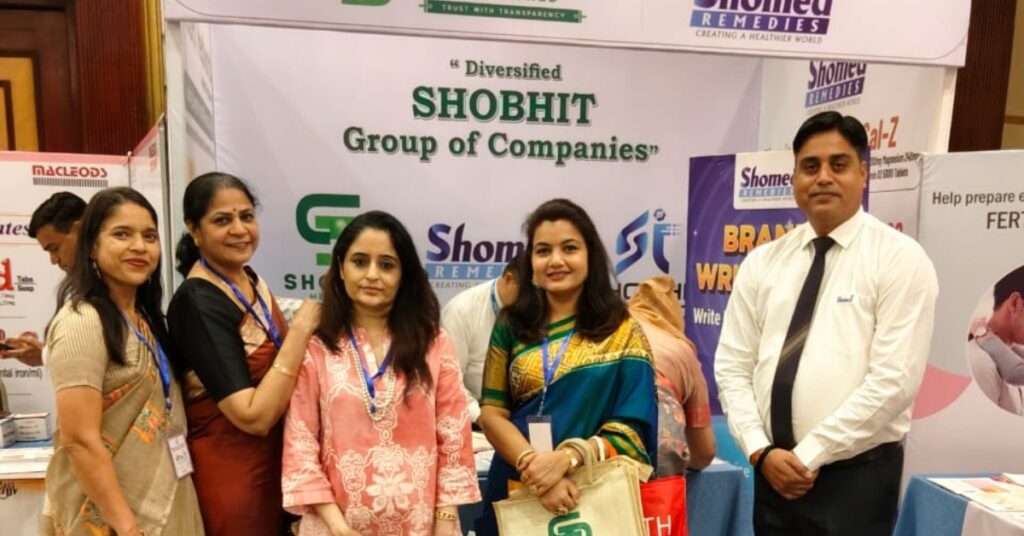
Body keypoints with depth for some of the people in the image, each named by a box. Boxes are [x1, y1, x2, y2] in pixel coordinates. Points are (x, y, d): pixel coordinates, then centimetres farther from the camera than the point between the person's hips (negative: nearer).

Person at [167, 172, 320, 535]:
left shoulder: (249, 278, 3)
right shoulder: (198, 303, -22)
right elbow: (254, 416, -27)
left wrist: (305, 329, 1)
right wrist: (301, 329, -24)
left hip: (275, 458, 8)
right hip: (230, 473, -8)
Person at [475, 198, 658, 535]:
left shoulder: (622, 331, -4)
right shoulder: (511, 325, 1)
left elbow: (631, 428, -8)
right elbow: (491, 413, -3)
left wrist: (566, 460, -21)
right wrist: (534, 465, -18)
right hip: (517, 491, 2)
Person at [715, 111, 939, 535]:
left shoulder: (900, 258, -7)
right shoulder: (762, 262, 4)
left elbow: (894, 380, -14)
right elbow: (733, 366, 2)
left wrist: (809, 455, -14)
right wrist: (760, 450, -9)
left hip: (857, 475, -3)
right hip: (773, 472, 4)